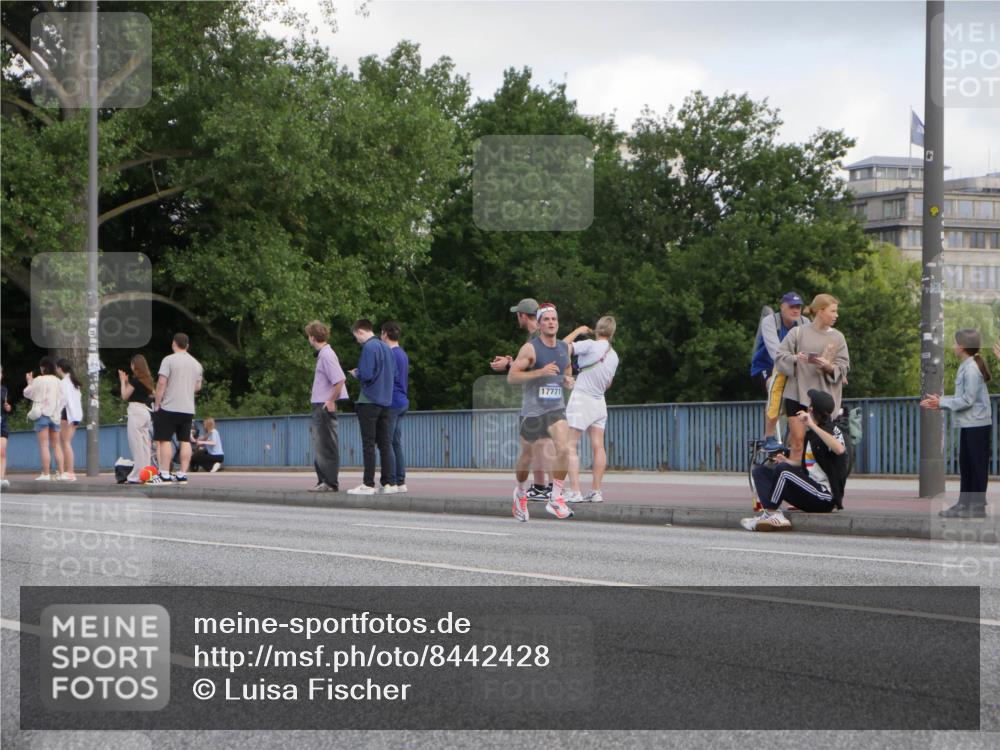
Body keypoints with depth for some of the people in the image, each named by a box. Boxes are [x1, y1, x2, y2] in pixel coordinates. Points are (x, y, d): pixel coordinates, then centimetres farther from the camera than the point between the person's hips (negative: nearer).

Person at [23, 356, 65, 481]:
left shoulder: (39, 380, -7)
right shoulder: (59, 382, 5)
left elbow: (27, 393, 5)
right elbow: (63, 400, 5)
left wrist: (30, 382, 20)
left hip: (42, 414, -4)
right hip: (55, 415, 4)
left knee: (44, 445, -5)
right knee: (56, 445, 9)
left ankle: (45, 473, -10)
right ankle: (60, 472, 5)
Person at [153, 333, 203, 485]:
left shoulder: (169, 360, -7)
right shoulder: (196, 364, 12)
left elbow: (161, 383, -12)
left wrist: (157, 404, -6)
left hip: (169, 407, -5)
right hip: (188, 409, 5)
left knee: (165, 440, -2)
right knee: (185, 441, 5)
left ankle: (164, 474, -6)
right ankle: (182, 474, 2)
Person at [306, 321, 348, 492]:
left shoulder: (327, 355, -16)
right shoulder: (322, 354, 13)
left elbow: (340, 380, -25)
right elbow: (335, 380, 22)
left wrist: (331, 401, -18)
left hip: (325, 406, -10)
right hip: (319, 406, 10)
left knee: (327, 446, -6)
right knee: (319, 445, 14)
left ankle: (330, 483, -2)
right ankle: (323, 480, 21)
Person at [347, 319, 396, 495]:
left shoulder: (369, 347, -13)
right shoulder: (386, 347, 12)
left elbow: (366, 375, -20)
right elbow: (394, 373, 18)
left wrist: (356, 373, 1)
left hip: (369, 401, -8)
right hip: (385, 400, 8)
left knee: (368, 444, -5)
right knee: (385, 443, 8)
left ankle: (368, 484, -5)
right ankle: (388, 483, 7)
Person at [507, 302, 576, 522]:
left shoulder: (565, 348, 6)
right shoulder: (530, 348, -10)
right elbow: (511, 377, -16)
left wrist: (568, 380, 5)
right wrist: (540, 372, -25)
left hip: (556, 408, 3)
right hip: (532, 410, -3)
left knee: (564, 449, -21)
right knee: (526, 456, 10)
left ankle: (556, 499, -13)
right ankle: (521, 493, 38)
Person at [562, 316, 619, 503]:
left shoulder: (591, 345, -13)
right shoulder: (614, 356, 7)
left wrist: (578, 331, -1)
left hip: (581, 400, -6)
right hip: (599, 402, 6)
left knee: (571, 446, -6)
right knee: (598, 447, 5)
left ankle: (574, 491, -14)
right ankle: (596, 491, 4)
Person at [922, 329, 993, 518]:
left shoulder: (971, 369, -17)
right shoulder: (966, 367, 12)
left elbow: (968, 400, -20)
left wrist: (942, 403, -15)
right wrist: (940, 401, 8)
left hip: (976, 425, -10)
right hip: (968, 425, 10)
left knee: (977, 465, -4)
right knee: (965, 464, 13)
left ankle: (978, 506, 1)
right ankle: (964, 504, 19)